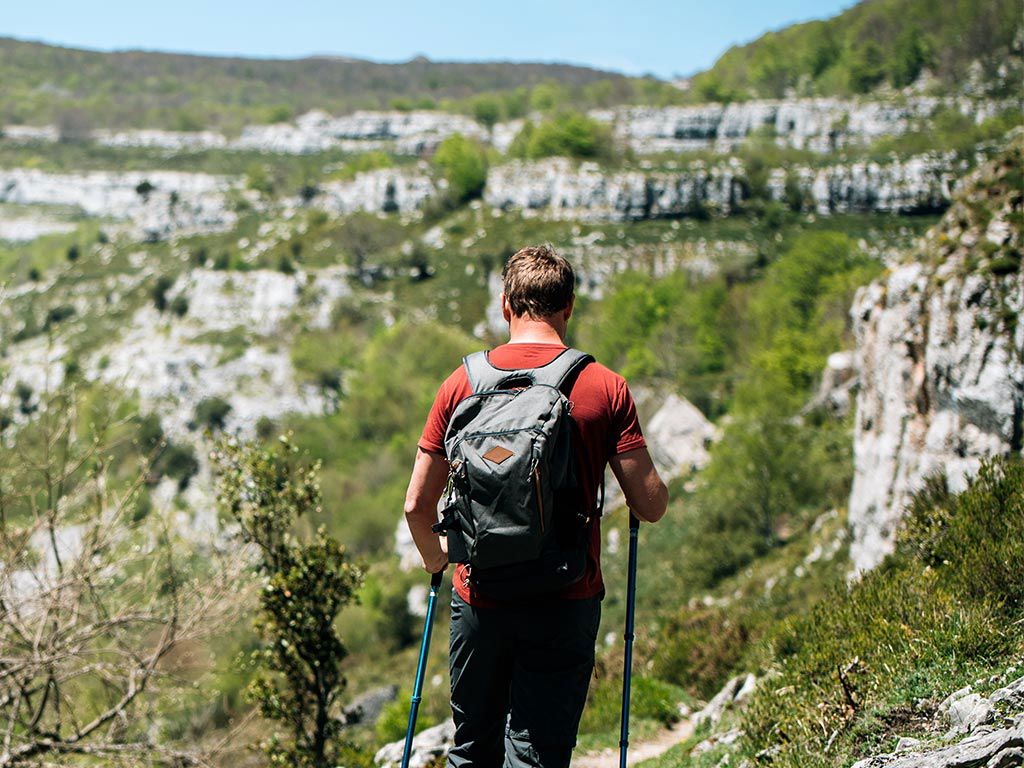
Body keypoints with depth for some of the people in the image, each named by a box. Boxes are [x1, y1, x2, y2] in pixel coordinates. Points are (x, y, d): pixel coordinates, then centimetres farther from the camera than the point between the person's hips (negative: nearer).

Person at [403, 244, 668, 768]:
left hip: (479, 598, 2)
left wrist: (435, 560, 21)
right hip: (565, 603, -2)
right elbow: (651, 505, -5)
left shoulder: (463, 383, -1)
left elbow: (417, 505, 1)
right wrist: (653, 494, 18)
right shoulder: (606, 388, -5)